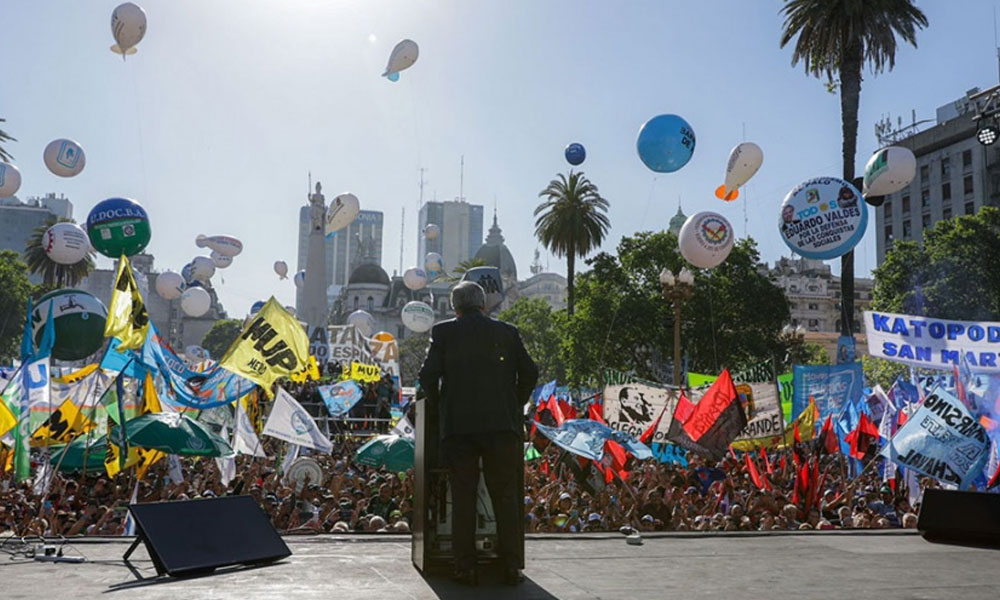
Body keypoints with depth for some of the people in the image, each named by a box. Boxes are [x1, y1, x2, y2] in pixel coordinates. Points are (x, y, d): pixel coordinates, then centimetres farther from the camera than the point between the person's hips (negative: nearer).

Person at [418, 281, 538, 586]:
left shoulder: (443, 332, 4)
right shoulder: (507, 332, 8)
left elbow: (428, 375, -4)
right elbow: (529, 373, 5)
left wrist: (440, 405, 12)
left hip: (458, 424, -1)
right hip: (502, 423, 1)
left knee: (463, 497, 5)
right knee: (506, 496, 7)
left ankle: (466, 567, 6)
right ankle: (510, 567, 7)